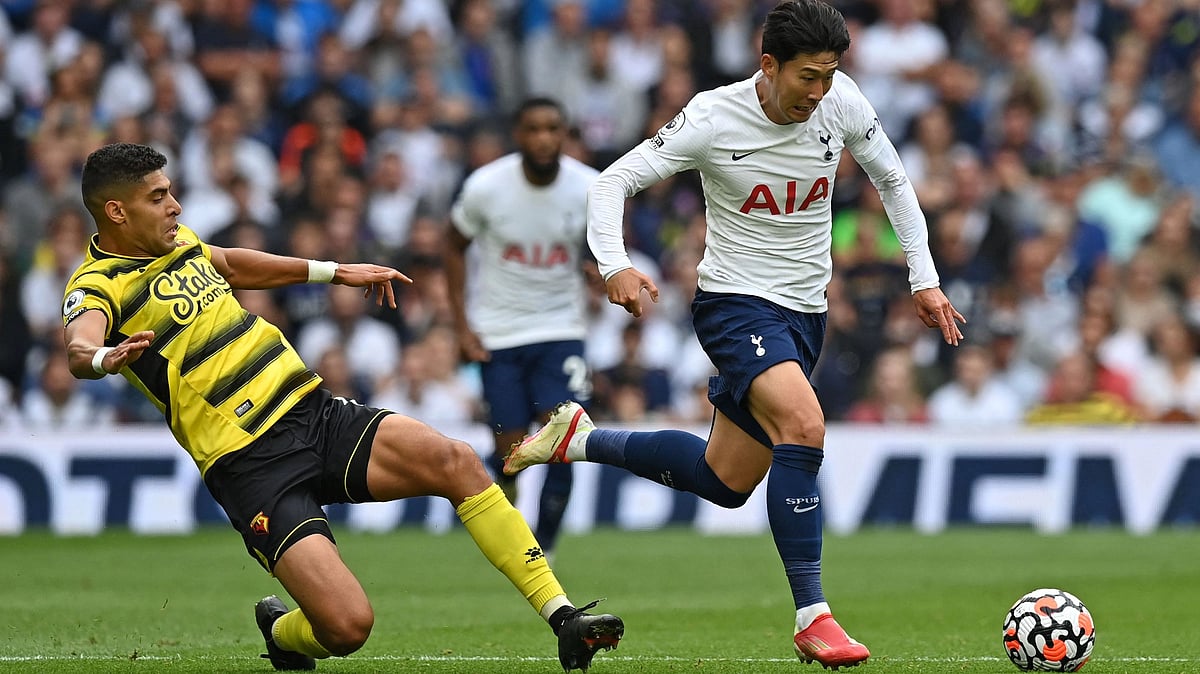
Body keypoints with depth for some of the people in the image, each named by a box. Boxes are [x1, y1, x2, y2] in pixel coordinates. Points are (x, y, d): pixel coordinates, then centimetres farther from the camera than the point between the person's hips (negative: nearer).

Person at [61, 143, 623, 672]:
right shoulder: (97, 287, -9)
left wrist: (336, 272, 43)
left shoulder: (176, 241, 16)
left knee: (456, 462, -18)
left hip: (314, 412, 7)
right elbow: (80, 349, -32)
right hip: (252, 467, -7)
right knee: (348, 626, -22)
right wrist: (107, 358, -56)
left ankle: (561, 616, -14)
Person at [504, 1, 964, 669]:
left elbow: (892, 180, 10)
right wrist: (615, 265, -30)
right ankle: (813, 618, -26)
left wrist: (924, 280, 6)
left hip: (805, 312, 6)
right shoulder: (714, 119, -18)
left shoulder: (841, 102, -6)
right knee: (803, 426, -31)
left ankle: (578, 440, 33)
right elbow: (616, 179, -13)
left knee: (726, 481, 12)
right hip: (736, 305, -6)